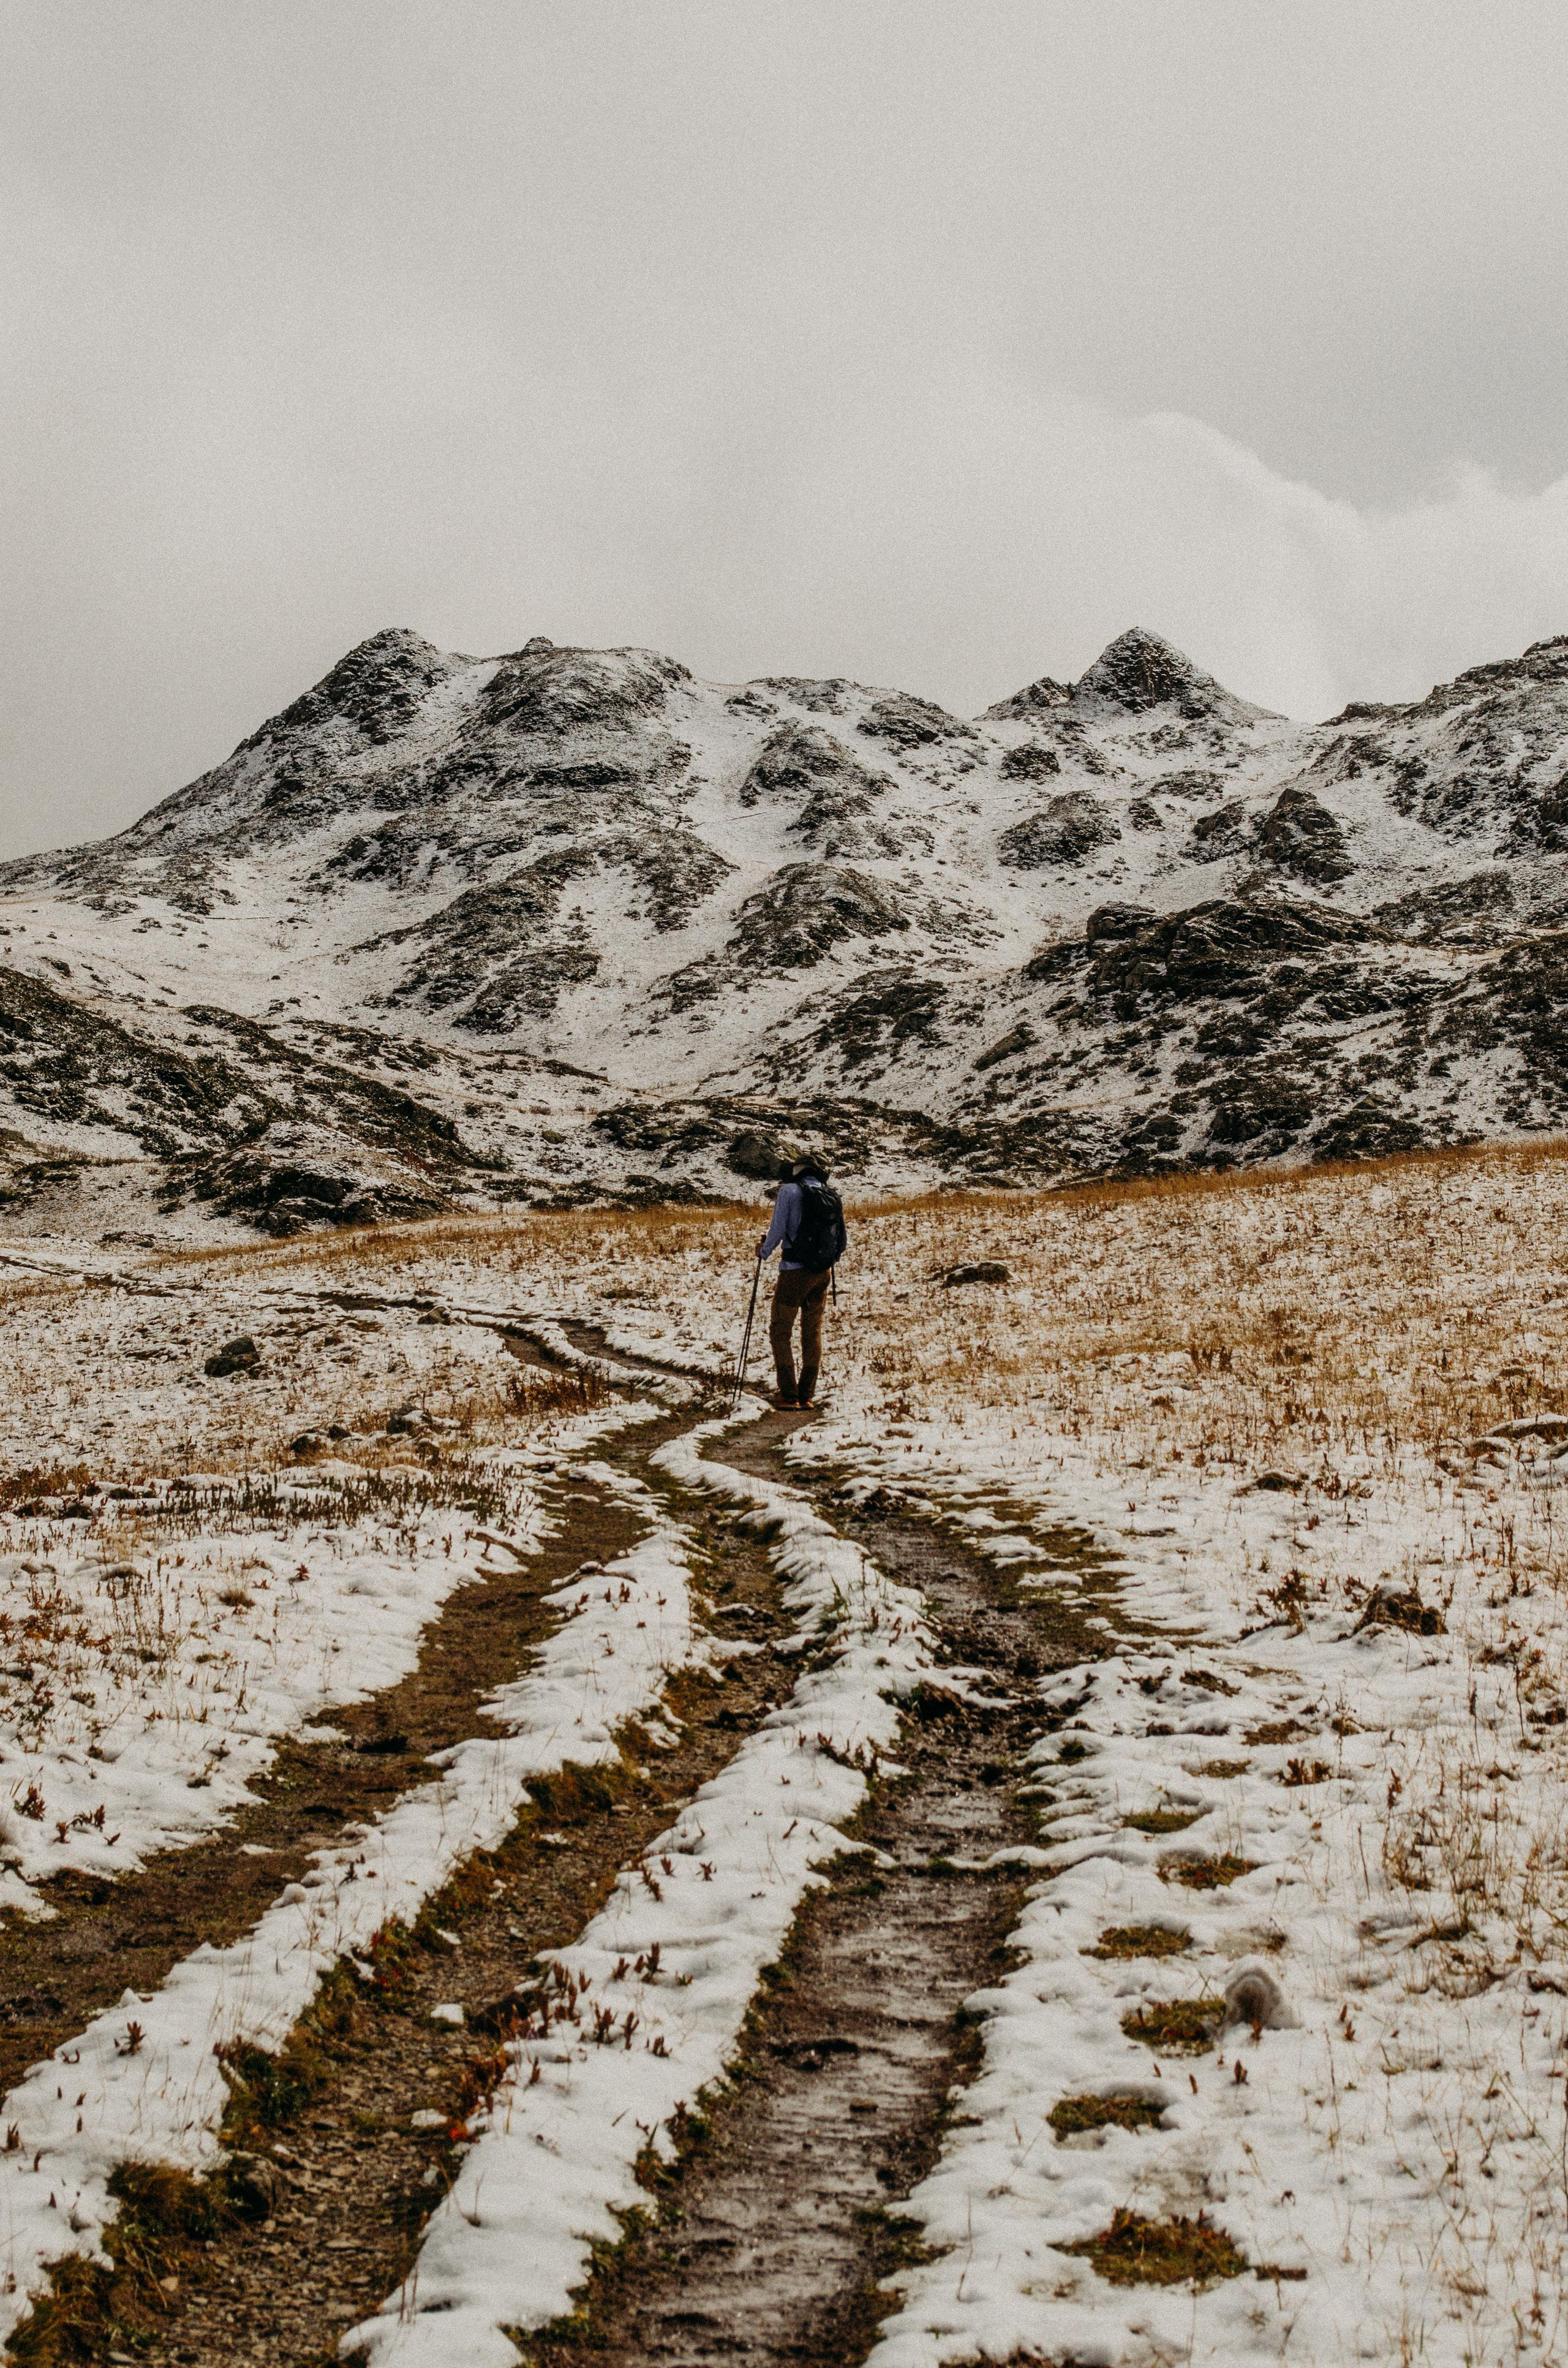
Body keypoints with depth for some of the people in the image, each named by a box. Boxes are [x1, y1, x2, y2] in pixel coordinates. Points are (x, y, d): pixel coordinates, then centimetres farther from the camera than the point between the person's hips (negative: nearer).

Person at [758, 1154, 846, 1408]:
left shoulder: (790, 1191, -6)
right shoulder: (832, 1196, 9)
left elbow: (777, 1231, -11)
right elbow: (842, 1242, 12)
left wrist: (764, 1252, 8)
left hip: (794, 1272, -5)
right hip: (823, 1274, 5)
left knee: (780, 1331, 4)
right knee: (813, 1333, 15)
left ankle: (789, 1397, -3)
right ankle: (807, 1395, 14)